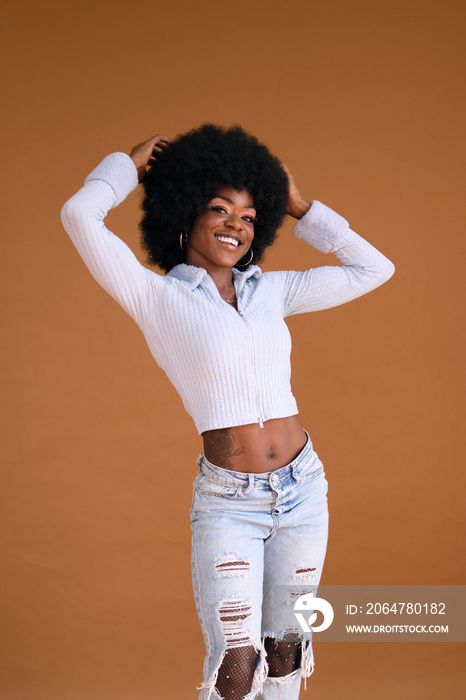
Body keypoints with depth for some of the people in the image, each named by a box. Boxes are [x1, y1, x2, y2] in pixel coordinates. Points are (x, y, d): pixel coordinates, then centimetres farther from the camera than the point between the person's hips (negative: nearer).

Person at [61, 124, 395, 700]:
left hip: (301, 489, 5)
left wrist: (300, 209, 12)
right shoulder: (156, 298, -5)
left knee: (284, 651, 16)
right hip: (227, 503, -4)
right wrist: (129, 165, 0)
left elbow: (373, 269, 13)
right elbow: (80, 215, -18)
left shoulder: (269, 291, 7)